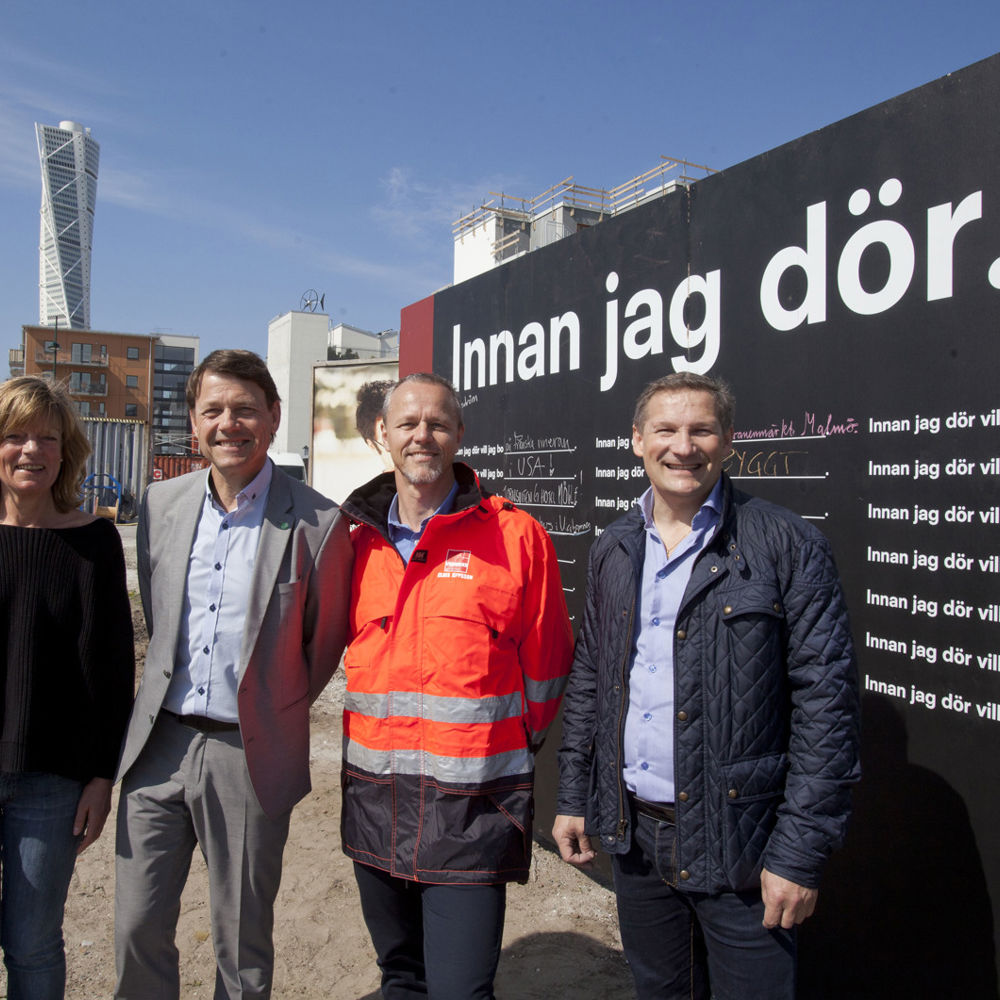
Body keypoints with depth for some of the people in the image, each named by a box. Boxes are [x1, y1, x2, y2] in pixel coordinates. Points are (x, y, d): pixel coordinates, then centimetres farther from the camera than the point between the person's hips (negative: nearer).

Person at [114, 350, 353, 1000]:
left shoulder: (317, 522, -12)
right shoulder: (161, 503, 3)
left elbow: (325, 641, -1)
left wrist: (272, 713, 5)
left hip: (250, 757, -3)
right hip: (159, 746, 4)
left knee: (242, 944, 14)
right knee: (137, 928, 15)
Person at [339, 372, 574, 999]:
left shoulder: (515, 536, -8)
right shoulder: (361, 542, 5)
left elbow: (546, 665, -2)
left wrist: (513, 748, 6)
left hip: (471, 811, -5)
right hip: (374, 802, 5)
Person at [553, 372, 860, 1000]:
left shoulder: (789, 546, -10)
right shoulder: (612, 552, 6)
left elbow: (826, 702, -12)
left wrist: (802, 852, -14)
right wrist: (573, 798, 10)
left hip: (739, 844, -4)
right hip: (633, 833, 5)